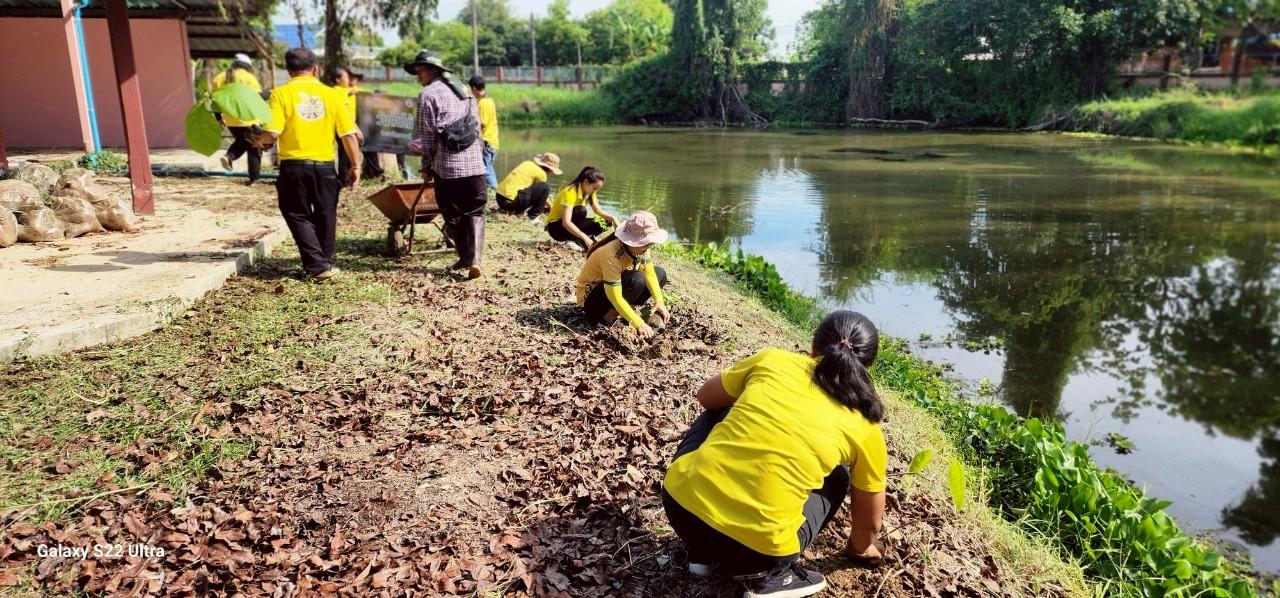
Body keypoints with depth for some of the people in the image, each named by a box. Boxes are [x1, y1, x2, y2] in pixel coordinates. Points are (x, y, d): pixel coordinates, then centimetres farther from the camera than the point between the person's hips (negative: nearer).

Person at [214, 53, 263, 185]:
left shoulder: (220, 77, 10)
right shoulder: (248, 77, -7)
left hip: (230, 120, 5)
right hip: (249, 119, -5)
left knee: (241, 142, 28)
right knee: (254, 148, 6)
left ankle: (228, 156, 0)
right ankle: (254, 178, 6)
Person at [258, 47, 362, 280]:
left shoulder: (281, 94, -6)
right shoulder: (331, 94, 0)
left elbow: (272, 133, -14)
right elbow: (349, 134, -1)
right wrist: (355, 165, 9)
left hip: (294, 165, -2)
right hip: (324, 165, 2)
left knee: (298, 216, 9)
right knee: (325, 216, 16)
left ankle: (318, 265, -1)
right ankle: (325, 262, 26)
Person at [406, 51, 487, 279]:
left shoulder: (428, 94, -3)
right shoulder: (464, 91, 16)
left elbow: (425, 136, -2)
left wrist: (427, 165, 9)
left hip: (447, 165, -5)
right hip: (475, 162, 5)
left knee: (453, 215, 8)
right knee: (475, 213, 6)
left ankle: (465, 258, 10)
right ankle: (474, 260, -6)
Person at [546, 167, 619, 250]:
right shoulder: (570, 192, -27)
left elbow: (599, 211, -4)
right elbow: (566, 222, -35)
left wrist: (613, 218, -24)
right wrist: (585, 237, -43)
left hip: (570, 225, 9)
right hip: (556, 227, -9)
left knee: (606, 222, -6)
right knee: (581, 210, -34)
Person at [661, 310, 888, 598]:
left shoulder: (772, 359, 8)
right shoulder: (865, 427, 6)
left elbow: (707, 398, 25)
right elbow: (869, 518, 20)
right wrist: (859, 548, 42)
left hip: (680, 501, 2)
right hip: (756, 550, -1)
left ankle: (702, 552, 26)